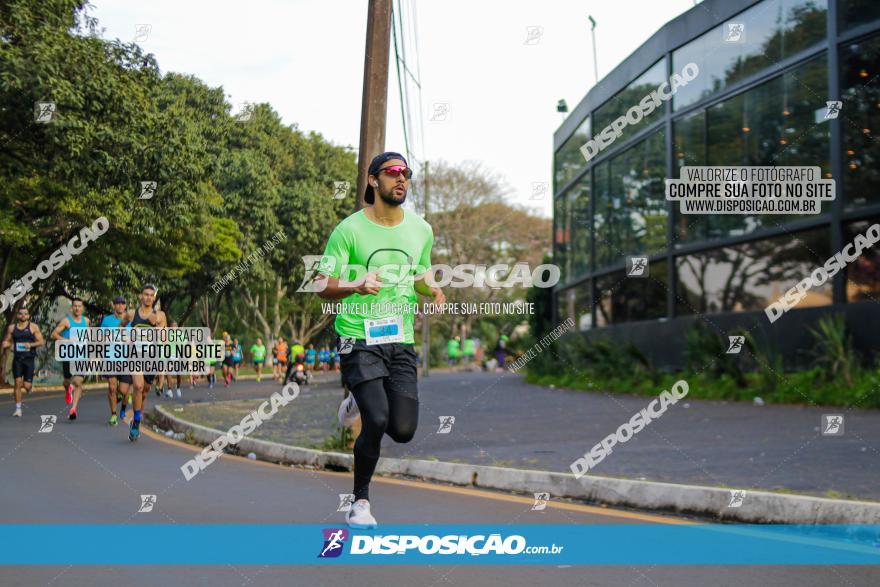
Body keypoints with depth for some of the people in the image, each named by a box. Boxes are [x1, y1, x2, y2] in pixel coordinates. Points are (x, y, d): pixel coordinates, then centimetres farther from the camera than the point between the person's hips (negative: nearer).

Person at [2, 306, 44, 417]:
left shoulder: (33, 327, 0)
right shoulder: (12, 327, 8)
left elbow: (41, 342, -1)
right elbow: (7, 341, 14)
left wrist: (31, 344, -19)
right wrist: (5, 344, -10)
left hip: (29, 359, -2)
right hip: (17, 359, 2)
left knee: (26, 385, -4)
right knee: (17, 382, -6)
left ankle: (28, 386, 36)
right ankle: (18, 409, 0)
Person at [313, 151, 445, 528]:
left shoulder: (421, 230, 9)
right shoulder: (349, 229, -5)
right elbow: (323, 286, -6)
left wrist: (433, 292, 0)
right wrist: (356, 288, -27)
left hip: (401, 341, 4)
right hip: (358, 338, -4)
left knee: (403, 430, -5)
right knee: (377, 423, -17)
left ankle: (359, 404, 30)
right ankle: (360, 502, 6)